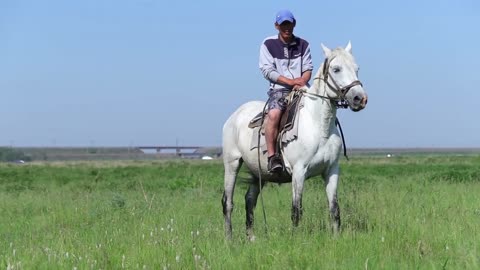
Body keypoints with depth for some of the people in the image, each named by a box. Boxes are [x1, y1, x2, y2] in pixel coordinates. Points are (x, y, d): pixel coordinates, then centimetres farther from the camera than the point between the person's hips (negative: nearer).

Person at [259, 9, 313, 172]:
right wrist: (291, 81, -14)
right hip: (279, 89, -3)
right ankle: (272, 156, -30)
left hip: (301, 88, 3)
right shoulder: (268, 44, 4)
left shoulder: (303, 45, 14)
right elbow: (267, 70, -4)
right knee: (274, 113, -34)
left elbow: (308, 68, 9)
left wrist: (302, 82, -15)